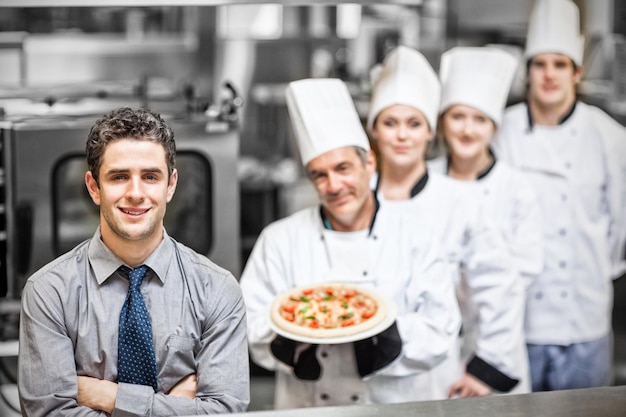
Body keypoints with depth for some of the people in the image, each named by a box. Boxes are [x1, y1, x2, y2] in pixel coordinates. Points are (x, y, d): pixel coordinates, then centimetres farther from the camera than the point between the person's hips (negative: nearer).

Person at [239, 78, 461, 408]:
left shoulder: (414, 240, 4)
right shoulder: (280, 240, 8)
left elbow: (440, 331, 0)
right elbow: (252, 322, 4)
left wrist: (381, 333, -15)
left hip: (392, 405, -1)